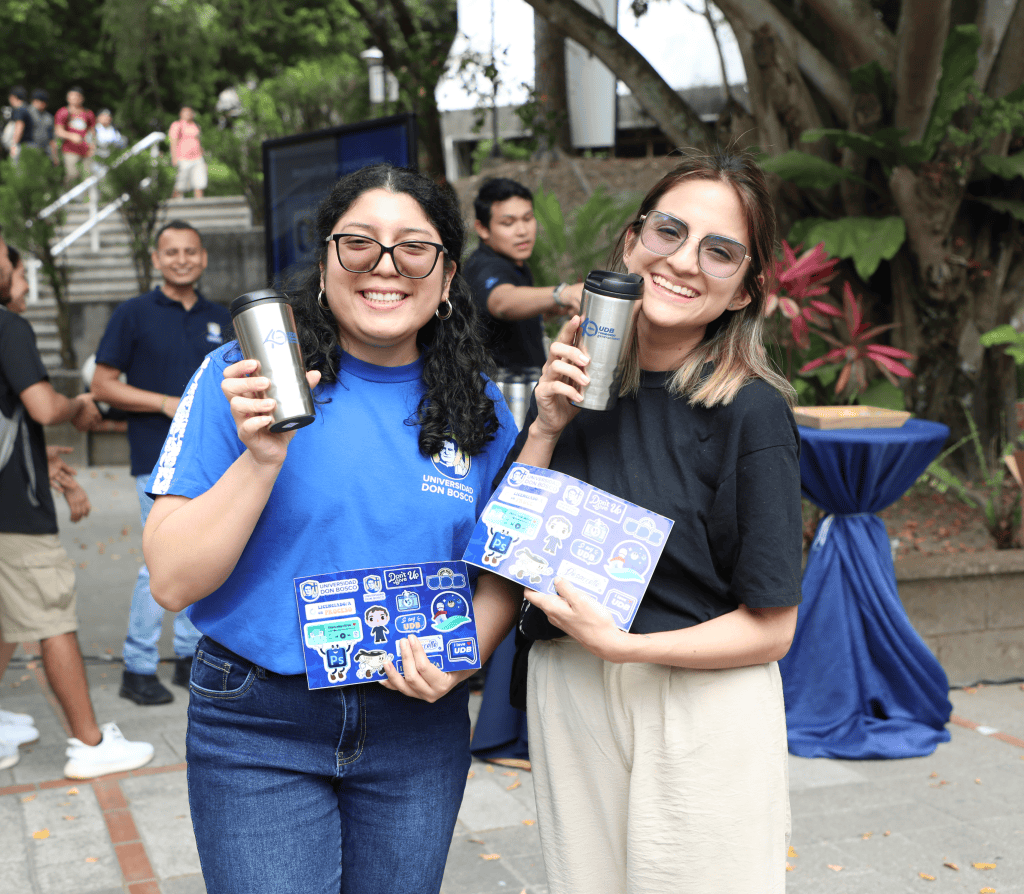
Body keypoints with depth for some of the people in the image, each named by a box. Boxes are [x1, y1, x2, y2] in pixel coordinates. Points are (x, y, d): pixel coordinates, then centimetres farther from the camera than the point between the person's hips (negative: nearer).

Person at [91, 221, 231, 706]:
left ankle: (191, 656, 21)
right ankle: (138, 667, 0)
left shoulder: (219, 318, 13)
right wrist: (166, 402, -13)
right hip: (160, 458, -5)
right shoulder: (133, 314, -1)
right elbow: (102, 385, -4)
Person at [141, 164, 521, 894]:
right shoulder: (241, 377, -8)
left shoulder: (478, 407, 1)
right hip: (258, 729, -3)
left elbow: (500, 572, 9)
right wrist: (262, 458, -25)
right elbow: (173, 581, -12)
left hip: (417, 721, 3)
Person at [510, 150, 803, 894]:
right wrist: (548, 427, -11)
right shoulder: (576, 379, 1)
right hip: (566, 700, 4)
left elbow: (770, 629, -11)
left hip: (703, 711, -4)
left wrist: (621, 644, -21)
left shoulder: (751, 412, -13)